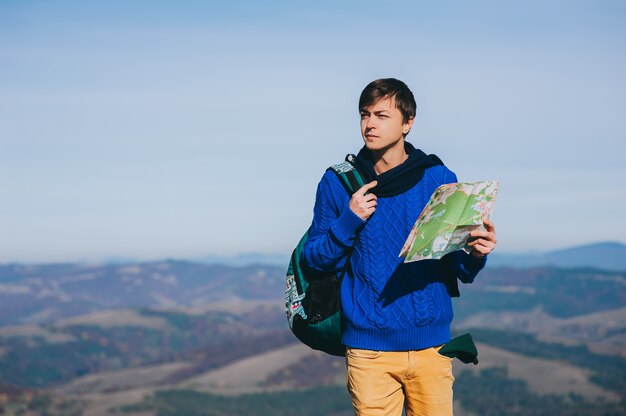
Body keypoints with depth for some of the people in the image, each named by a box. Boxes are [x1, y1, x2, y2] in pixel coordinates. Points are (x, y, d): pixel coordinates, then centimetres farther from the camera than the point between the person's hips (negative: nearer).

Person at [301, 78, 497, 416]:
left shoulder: (439, 179, 3)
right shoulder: (338, 182, 3)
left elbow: (460, 269, 6)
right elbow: (313, 261, 3)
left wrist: (476, 255, -16)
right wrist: (349, 222, -12)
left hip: (431, 345, 1)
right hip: (369, 347, -1)